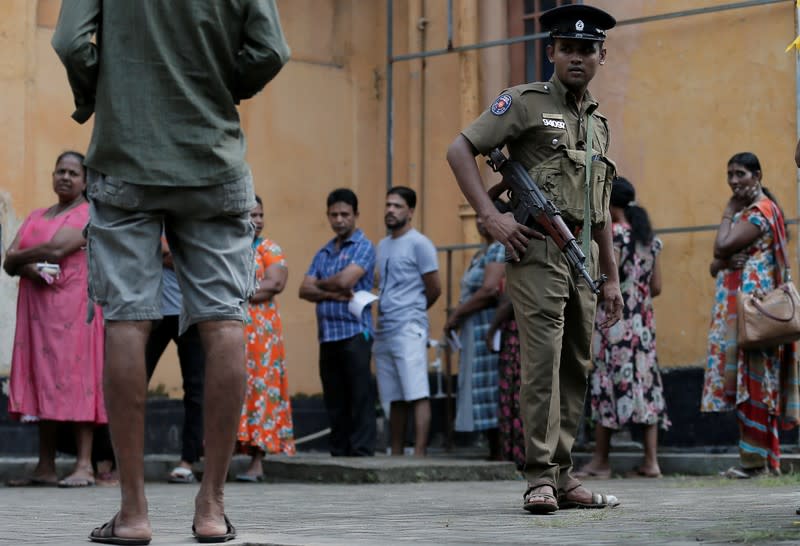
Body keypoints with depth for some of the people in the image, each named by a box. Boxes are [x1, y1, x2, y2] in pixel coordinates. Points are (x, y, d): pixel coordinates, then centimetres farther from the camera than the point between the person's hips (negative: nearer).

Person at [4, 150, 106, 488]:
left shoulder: (88, 214, 0)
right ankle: (45, 467, 6)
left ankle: (84, 465, -13)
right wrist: (29, 267, -11)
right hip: (36, 309, 7)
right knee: (43, 382, 4)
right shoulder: (35, 217, 21)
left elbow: (56, 249, -14)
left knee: (74, 379, -11)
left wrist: (19, 257, 1)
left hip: (73, 309, -7)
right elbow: (9, 264, 11)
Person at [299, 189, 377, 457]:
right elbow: (305, 290, 9)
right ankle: (338, 453, 11)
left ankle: (361, 452, -7)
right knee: (334, 401, 8)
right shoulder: (323, 252, 19)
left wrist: (320, 285, 5)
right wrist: (332, 294, -9)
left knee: (359, 397, -7)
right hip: (327, 334, 7)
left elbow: (345, 280, -15)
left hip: (354, 332, -6)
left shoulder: (363, 247, 0)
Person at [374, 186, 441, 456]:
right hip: (384, 331, 8)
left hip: (409, 330, -8)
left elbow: (434, 289, -3)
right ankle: (396, 455, 13)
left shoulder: (419, 244, -4)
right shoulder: (383, 246, 19)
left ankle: (420, 454, -14)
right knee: (394, 398, 9)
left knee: (417, 395, -11)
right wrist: (384, 315, 12)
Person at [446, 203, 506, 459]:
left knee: (489, 393, -10)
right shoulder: (480, 254, 21)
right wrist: (457, 317, 3)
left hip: (490, 330, -10)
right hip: (475, 332, 10)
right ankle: (494, 453, 10)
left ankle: (499, 455, -9)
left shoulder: (500, 250, -9)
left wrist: (455, 315, -14)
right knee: (482, 397, 8)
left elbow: (489, 290, -20)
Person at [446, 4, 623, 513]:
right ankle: (541, 478, -9)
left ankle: (564, 478, 14)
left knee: (577, 367, 7)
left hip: (583, 258, 7)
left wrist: (612, 278, 21)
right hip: (538, 251, -7)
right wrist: (491, 215, -14)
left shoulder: (599, 122, 20)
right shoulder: (527, 102, 1)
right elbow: (460, 150, -6)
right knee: (544, 360, -13)